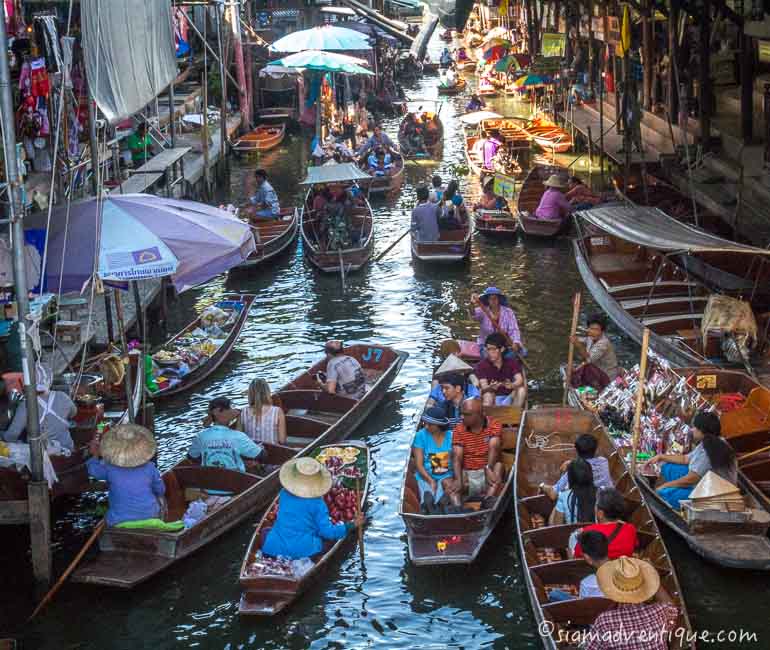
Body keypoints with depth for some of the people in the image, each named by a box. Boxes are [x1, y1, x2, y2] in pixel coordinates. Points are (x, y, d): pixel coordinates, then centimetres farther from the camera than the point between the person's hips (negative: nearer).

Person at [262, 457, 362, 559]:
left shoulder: (284, 494, -4)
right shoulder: (317, 503, -14)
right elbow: (327, 531, -11)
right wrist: (351, 525, -2)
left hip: (276, 548, 2)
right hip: (305, 551, -2)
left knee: (267, 531, 34)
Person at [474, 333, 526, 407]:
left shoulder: (512, 362, -1)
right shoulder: (481, 365, -7)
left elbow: (519, 380, -17)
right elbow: (483, 387, -19)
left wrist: (512, 385, -41)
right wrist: (490, 387, -44)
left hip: (509, 398, 2)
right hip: (493, 399, -2)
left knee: (521, 389, -25)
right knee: (488, 394, -33)